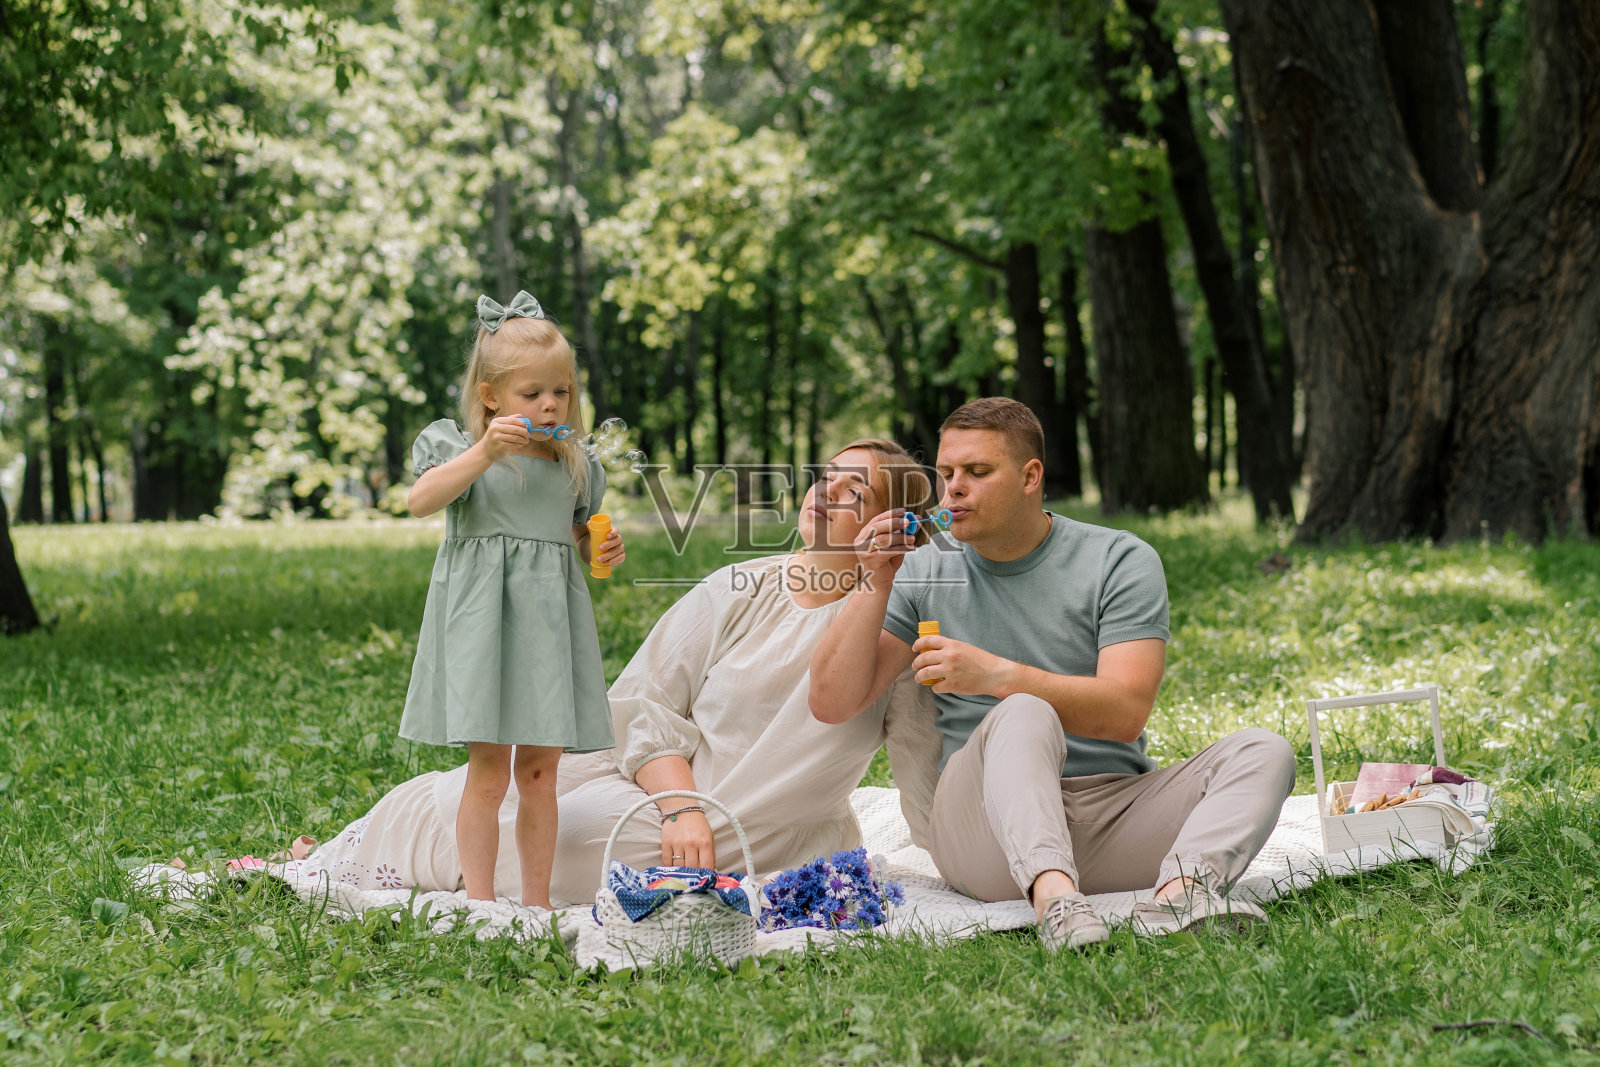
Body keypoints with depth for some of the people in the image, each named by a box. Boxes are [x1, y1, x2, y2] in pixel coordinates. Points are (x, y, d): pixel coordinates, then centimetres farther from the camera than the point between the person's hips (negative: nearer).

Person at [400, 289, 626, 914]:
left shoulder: (573, 467, 13)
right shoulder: (461, 448, -1)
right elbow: (420, 501, -19)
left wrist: (604, 551, 4)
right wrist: (485, 452, -27)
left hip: (552, 622, 4)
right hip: (483, 619, -4)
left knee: (539, 769, 7)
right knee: (489, 768, -6)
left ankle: (537, 900, 15)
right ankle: (479, 901, 0)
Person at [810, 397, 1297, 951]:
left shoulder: (1120, 561, 3)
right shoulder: (923, 573, 9)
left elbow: (1126, 712, -12)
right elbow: (831, 705, 2)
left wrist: (997, 675, -23)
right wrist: (874, 587, -9)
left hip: (1114, 814, 2)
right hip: (984, 833, -1)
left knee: (1262, 751, -19)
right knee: (1024, 715, -32)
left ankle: (1178, 889, -47)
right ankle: (1052, 893, -56)